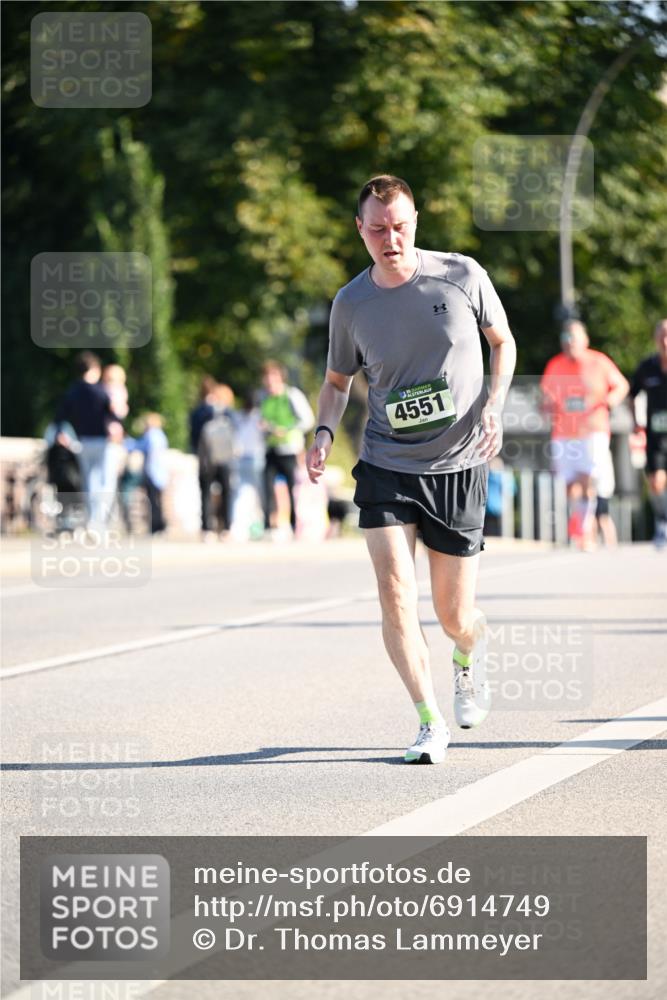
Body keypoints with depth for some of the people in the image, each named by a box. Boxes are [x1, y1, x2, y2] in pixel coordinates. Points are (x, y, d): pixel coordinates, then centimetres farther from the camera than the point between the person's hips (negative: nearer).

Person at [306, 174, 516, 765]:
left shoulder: (462, 276, -6)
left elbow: (503, 342, 9)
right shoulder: (351, 304, -2)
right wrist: (325, 433, -6)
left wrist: (494, 403, -7)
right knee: (395, 595, -16)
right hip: (386, 468, 1)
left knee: (454, 615, 3)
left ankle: (472, 653, 42)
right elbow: (338, 380, 13)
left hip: (458, 467, -1)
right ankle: (430, 723, -4)